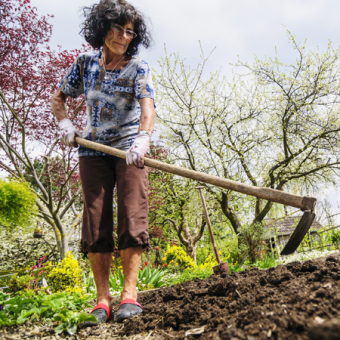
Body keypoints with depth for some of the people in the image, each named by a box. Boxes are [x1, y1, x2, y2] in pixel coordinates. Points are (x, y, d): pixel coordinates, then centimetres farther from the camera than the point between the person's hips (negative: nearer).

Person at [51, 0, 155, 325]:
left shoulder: (138, 68, -4)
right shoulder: (85, 64, 5)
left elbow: (147, 104, -22)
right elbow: (58, 97, 16)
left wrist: (144, 137, -41)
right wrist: (64, 122, -4)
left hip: (129, 148, -2)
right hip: (93, 149, 2)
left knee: (132, 216, -12)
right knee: (95, 221, -4)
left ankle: (129, 293, -7)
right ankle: (102, 300, 1)